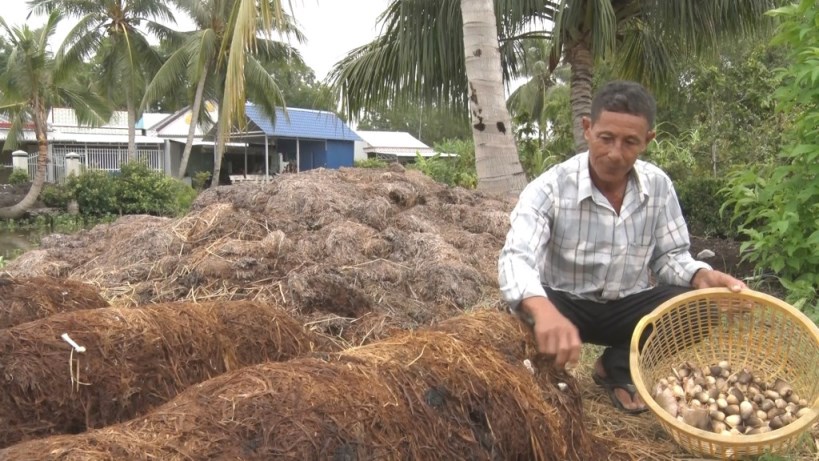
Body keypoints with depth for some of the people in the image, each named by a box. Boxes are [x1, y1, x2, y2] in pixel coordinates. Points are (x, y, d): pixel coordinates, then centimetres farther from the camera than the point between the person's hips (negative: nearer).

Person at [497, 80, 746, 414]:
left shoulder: (659, 186, -7)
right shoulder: (550, 189, -21)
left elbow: (669, 256, 1)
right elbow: (516, 259, -36)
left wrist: (701, 276, -24)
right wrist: (544, 310, -59)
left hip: (629, 304, 4)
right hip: (566, 304, -4)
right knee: (524, 318, -37)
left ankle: (618, 367, 1)